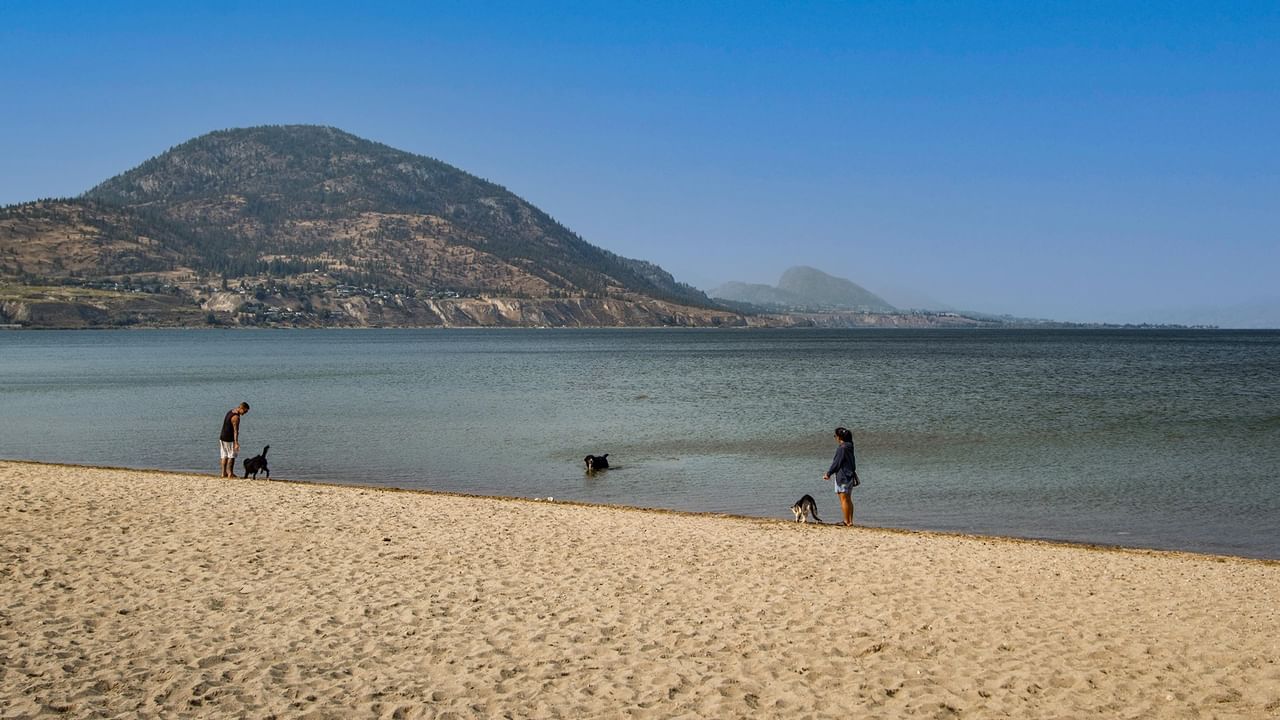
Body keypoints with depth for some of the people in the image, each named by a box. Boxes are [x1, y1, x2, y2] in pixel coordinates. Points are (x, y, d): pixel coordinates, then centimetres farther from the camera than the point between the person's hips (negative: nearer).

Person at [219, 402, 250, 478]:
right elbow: (235, 431, -23)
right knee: (231, 456, 0)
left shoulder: (230, 411, 10)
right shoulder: (236, 417, -19)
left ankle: (224, 473, 12)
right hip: (229, 439, -9)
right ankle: (230, 473, 1)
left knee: (225, 456, 11)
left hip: (222, 437, 9)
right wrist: (236, 443, -25)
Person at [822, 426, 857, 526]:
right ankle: (850, 521, 17)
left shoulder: (842, 448, -17)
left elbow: (836, 463, -16)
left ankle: (847, 521, -6)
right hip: (850, 476, 10)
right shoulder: (849, 447, 12)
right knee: (848, 500, 13)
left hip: (843, 477, -10)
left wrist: (828, 474, -4)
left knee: (844, 500, -6)